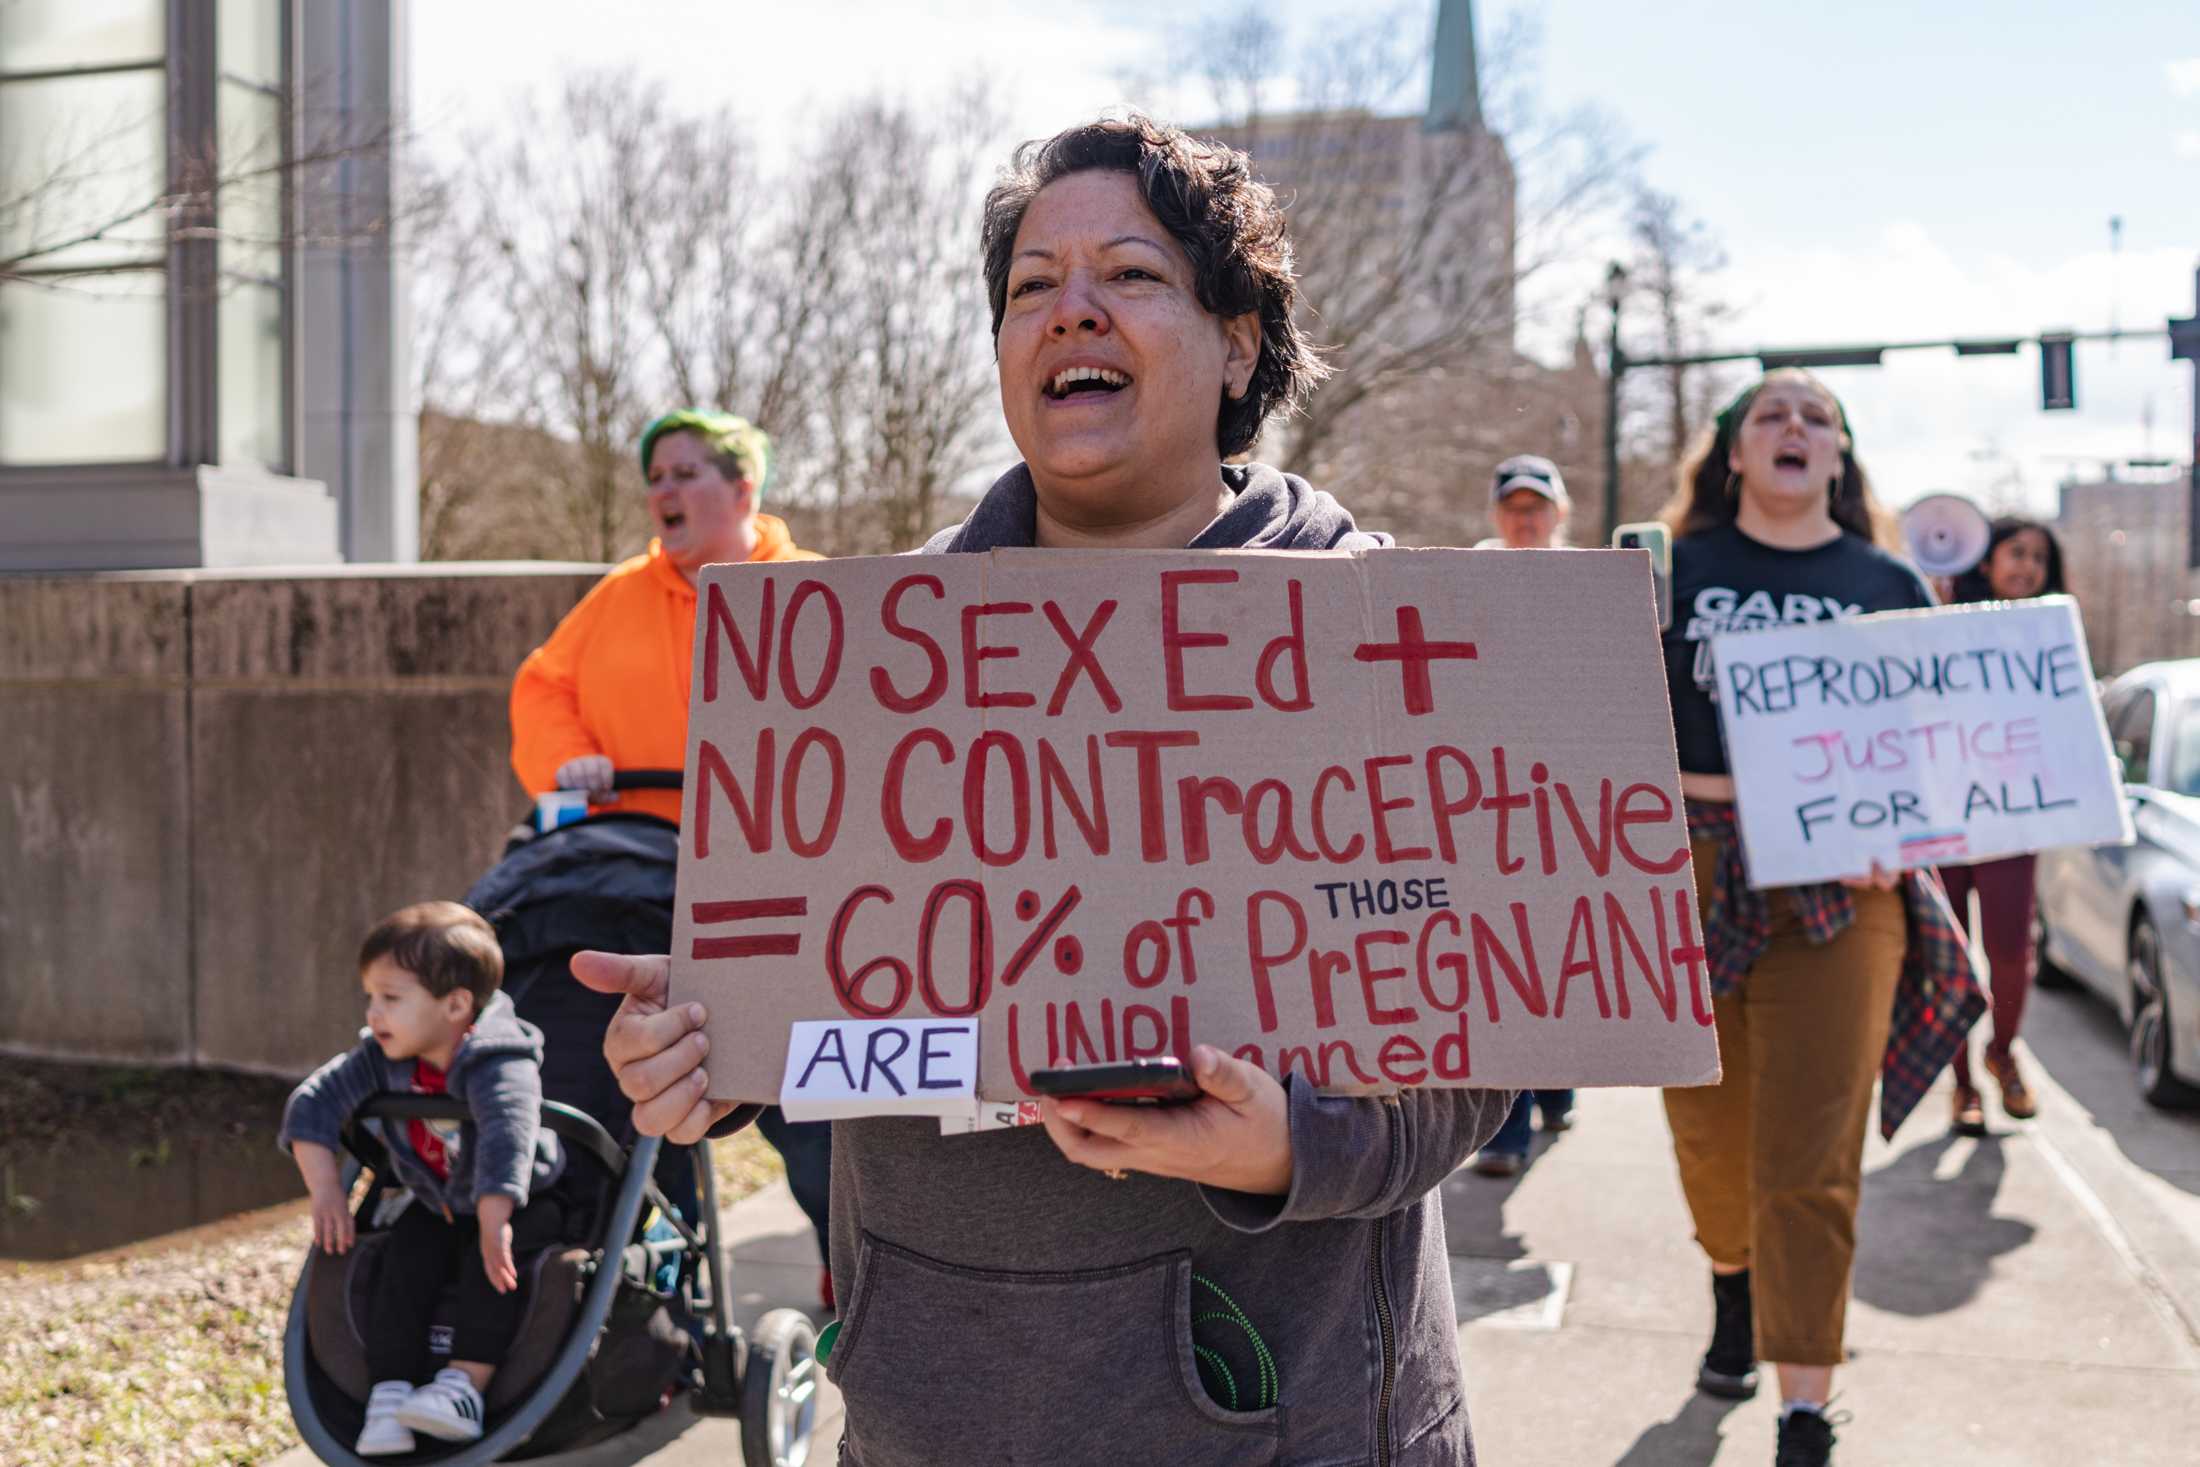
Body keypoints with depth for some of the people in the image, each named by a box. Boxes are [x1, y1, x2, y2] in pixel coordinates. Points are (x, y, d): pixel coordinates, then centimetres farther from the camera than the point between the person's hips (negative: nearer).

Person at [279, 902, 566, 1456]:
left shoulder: (499, 1066, -32)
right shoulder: (382, 1057, -10)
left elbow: (507, 1141, -45)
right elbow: (313, 1103, -10)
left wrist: (493, 1226, -55)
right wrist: (326, 1190, -19)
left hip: (523, 1202, -5)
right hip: (438, 1204, 5)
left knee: (490, 1263, -32)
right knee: (405, 1263, -20)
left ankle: (464, 1388, -32)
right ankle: (390, 1395, -19)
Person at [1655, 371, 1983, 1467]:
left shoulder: (1887, 584, 7)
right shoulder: (1673, 570, 5)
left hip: (1838, 886, -1)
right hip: (1689, 875, 1)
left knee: (1810, 1156, -4)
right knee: (1709, 1126, 14)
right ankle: (1732, 1286, 45)